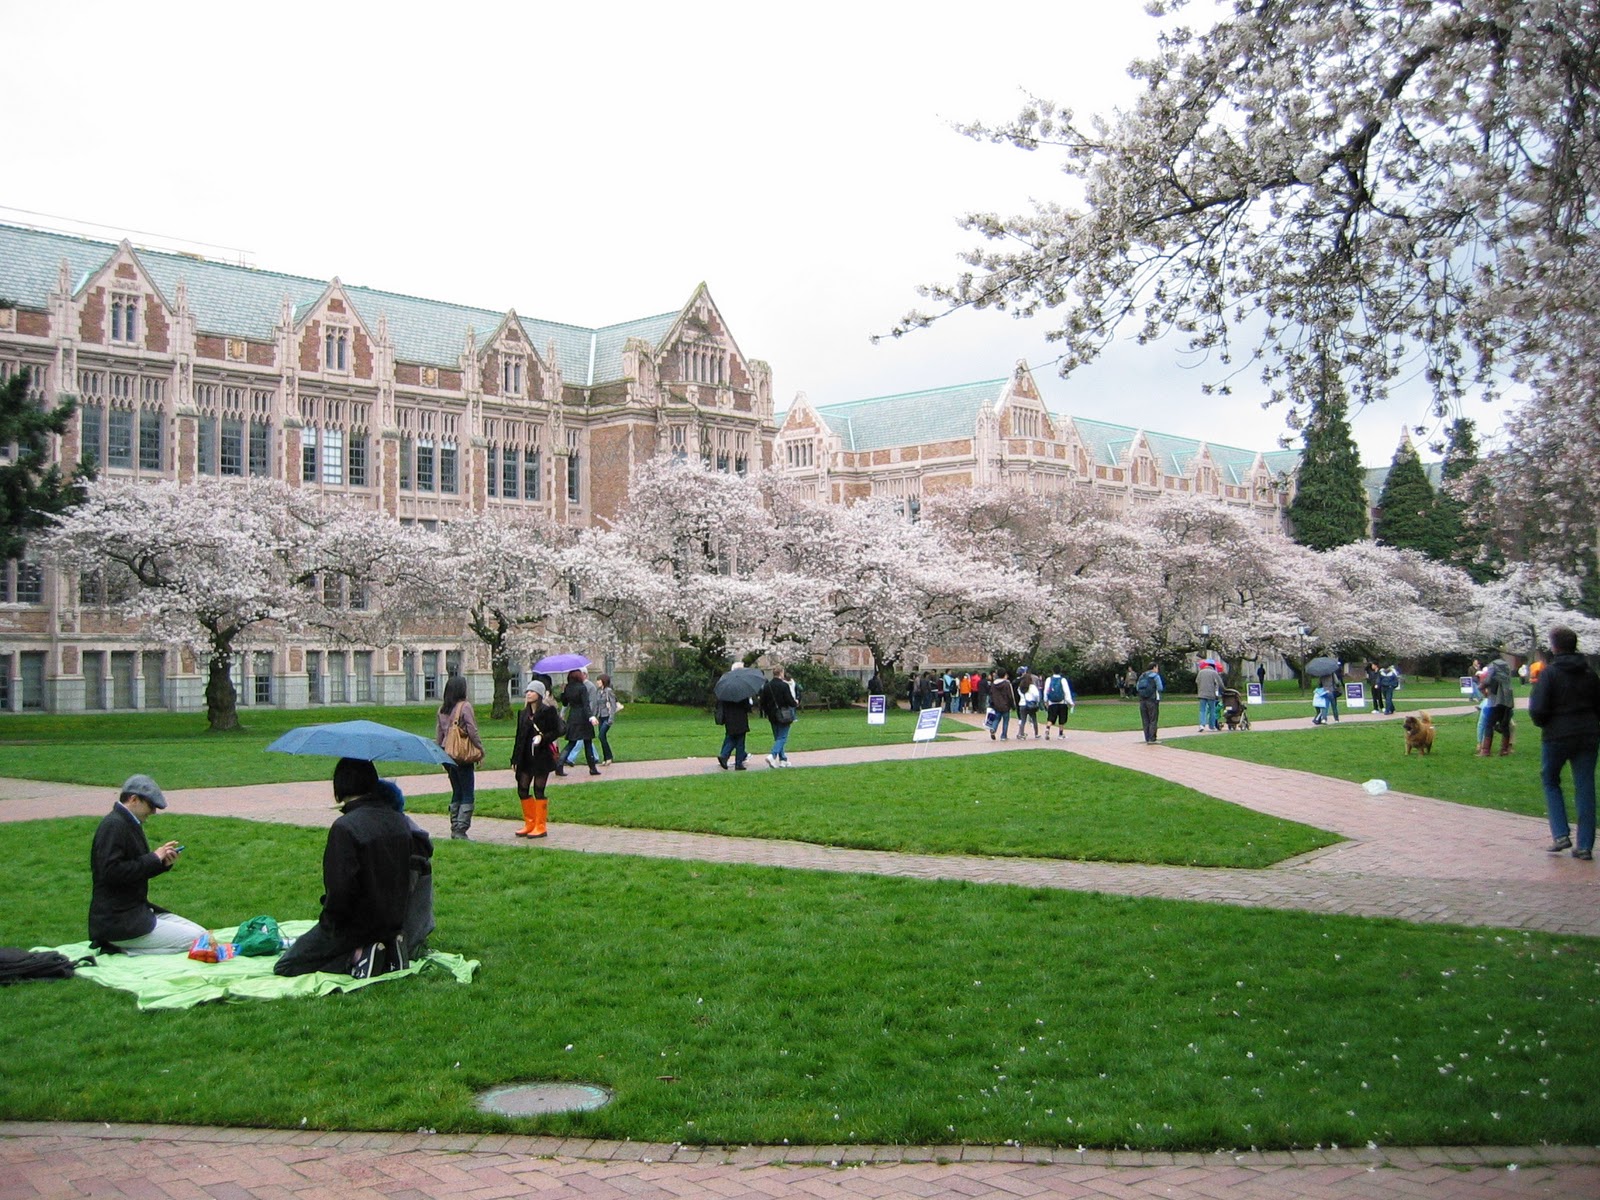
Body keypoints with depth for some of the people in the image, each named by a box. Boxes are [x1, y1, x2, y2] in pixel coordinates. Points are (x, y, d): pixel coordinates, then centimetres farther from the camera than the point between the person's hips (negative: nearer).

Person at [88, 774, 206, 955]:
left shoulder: (130, 824, 15)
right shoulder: (113, 825, -16)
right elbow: (111, 872, -25)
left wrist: (164, 862, 3)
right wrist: (154, 858, -18)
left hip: (138, 911, 10)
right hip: (117, 921, -10)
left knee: (201, 933, 4)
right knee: (195, 940, -14)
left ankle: (120, 946, 6)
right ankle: (119, 949, -8)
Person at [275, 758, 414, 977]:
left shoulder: (345, 827, -22)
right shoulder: (400, 821, 1)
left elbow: (339, 890, -25)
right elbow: (406, 879, 11)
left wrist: (329, 921, -8)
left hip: (354, 924, -7)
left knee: (283, 968, 7)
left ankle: (356, 957, -10)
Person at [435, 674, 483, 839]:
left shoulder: (442, 708, 8)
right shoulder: (465, 706, -11)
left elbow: (438, 733, 11)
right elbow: (472, 731, -14)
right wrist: (480, 750, -5)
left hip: (447, 755, 7)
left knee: (457, 793, 17)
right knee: (468, 795, -1)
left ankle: (454, 828, 16)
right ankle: (460, 829, -7)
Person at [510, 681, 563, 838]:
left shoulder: (548, 711, -6)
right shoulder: (523, 713, 12)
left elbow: (556, 731, -7)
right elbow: (519, 736, 15)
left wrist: (543, 738, -24)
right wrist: (515, 759, 14)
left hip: (542, 756, -6)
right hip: (525, 757, 6)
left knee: (538, 791, -3)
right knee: (522, 790, 6)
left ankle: (540, 827, 6)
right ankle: (529, 824, 19)